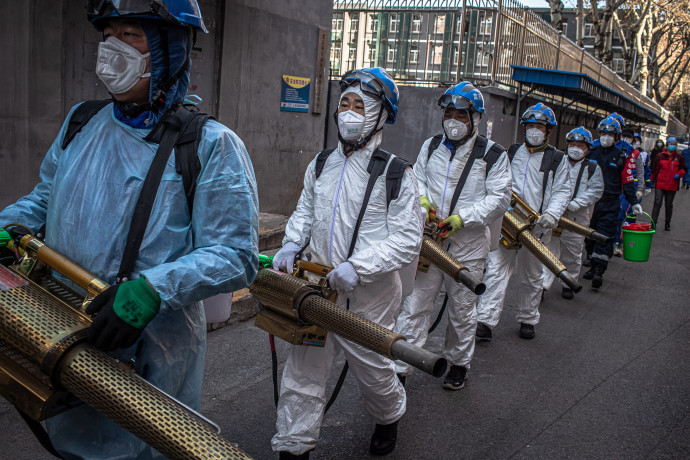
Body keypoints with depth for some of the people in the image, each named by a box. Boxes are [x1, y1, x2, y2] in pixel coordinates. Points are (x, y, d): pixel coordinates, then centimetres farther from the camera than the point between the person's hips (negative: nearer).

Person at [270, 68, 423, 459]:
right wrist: (291, 245, 0)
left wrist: (358, 267, -24)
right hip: (319, 289, 4)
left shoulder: (396, 173, -11)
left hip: (370, 296, -4)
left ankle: (389, 418, 48)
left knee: (374, 370, 16)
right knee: (303, 372, 7)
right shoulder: (321, 164, 6)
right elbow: (305, 211, 19)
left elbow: (407, 241, -14)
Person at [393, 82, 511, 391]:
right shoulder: (431, 146, 8)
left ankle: (458, 363, 33)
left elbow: (499, 198, -7)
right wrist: (423, 201, -7)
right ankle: (400, 368, 8)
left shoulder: (493, 155, -4)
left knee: (462, 310, 13)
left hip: (468, 245, -2)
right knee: (415, 304, 0)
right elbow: (417, 179, 16)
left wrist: (462, 218, -18)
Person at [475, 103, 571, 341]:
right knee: (496, 270, -8)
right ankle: (485, 322, -10)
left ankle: (527, 320, 27)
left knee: (531, 276, 11)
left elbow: (562, 191, 0)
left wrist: (552, 214, -16)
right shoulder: (512, 152, 12)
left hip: (536, 227, -1)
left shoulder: (557, 158, 5)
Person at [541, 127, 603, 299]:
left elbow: (595, 191, -4)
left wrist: (572, 205, -16)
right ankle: (543, 285, -4)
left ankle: (568, 284, 27)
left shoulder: (593, 168, 6)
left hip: (577, 219, 0)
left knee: (572, 256, 11)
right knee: (550, 250, -4)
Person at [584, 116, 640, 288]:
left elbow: (627, 181, 5)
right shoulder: (591, 152, 6)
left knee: (605, 236, -7)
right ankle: (592, 266, 22)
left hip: (610, 204, -3)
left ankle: (599, 272, -8)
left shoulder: (620, 156, 2)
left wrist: (633, 202, 2)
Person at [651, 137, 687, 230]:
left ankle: (667, 224, 23)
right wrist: (652, 180, 8)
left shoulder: (679, 157, 7)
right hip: (660, 184, -2)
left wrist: (679, 174, -9)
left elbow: (684, 169, 11)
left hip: (672, 185, 2)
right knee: (657, 203, -9)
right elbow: (654, 169, 9)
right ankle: (653, 222, -8)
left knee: (669, 205, 11)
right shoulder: (660, 156, 3)